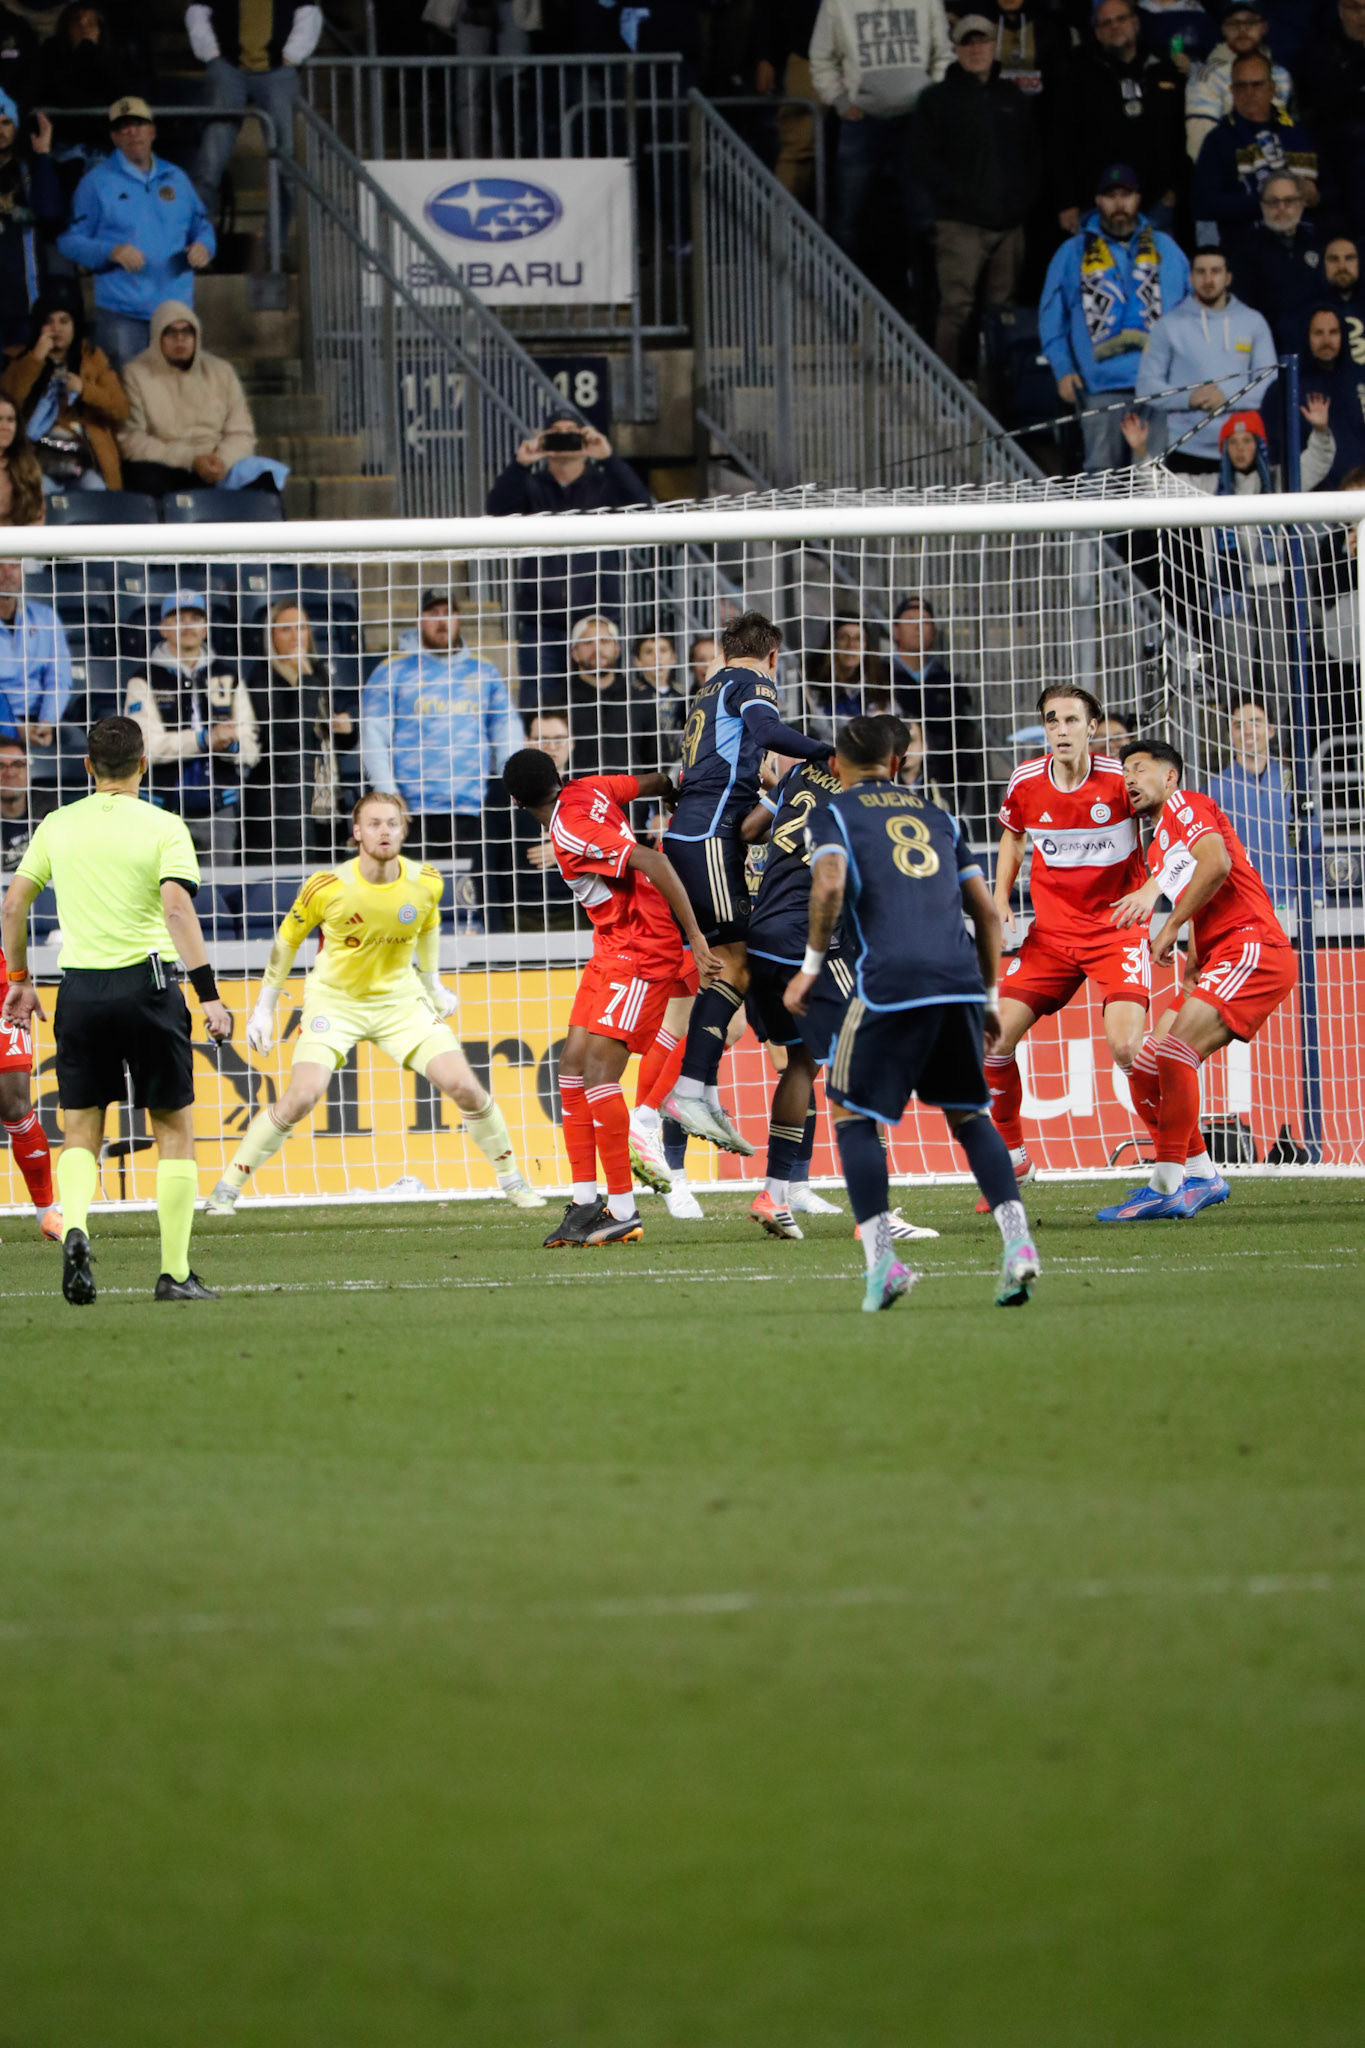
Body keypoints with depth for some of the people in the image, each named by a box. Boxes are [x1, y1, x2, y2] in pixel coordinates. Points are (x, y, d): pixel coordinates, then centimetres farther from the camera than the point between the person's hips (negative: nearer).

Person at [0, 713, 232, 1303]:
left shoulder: (58, 826, 6)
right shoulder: (163, 828, -5)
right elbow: (177, 907, -17)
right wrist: (208, 993, -19)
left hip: (81, 988, 3)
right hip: (147, 982, -3)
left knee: (80, 1132, 10)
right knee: (174, 1129, 7)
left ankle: (74, 1227, -18)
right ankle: (175, 1272, 5)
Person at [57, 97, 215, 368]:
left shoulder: (175, 178, 15)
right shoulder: (97, 181, 2)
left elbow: (203, 227, 21)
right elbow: (69, 240, -1)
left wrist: (203, 247, -4)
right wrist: (112, 252, -19)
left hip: (176, 305, 4)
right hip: (121, 313, -4)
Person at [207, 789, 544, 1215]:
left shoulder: (425, 883, -12)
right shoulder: (327, 887, -20)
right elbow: (287, 940, -3)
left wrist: (432, 982, 20)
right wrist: (264, 1008, 1)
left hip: (401, 1000, 3)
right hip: (334, 1001, -3)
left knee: (464, 1087, -9)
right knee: (301, 1097, -21)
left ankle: (511, 1178, 13)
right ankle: (227, 1187, -5)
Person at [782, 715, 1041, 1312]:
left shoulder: (832, 815, 11)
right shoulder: (936, 818, 25)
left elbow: (829, 886, -9)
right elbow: (986, 911, 21)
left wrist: (811, 966, 1)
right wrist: (990, 997, 28)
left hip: (889, 983, -4)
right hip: (959, 980, 4)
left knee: (853, 1115, 10)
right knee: (969, 1115, 17)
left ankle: (881, 1261, -4)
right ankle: (1016, 1240, -2)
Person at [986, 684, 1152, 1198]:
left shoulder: (1121, 779, -14)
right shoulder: (1026, 782, -3)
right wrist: (1000, 899, 6)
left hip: (1118, 928, -4)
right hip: (1052, 931, 4)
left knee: (1126, 1047, -22)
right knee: (994, 1038, -5)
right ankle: (1012, 1158, 15)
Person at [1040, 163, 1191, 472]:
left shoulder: (1166, 250, 16)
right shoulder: (1073, 254, 13)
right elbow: (1052, 319, 14)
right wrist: (1062, 370, 1)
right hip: (1102, 386, -1)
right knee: (1101, 469, -9)